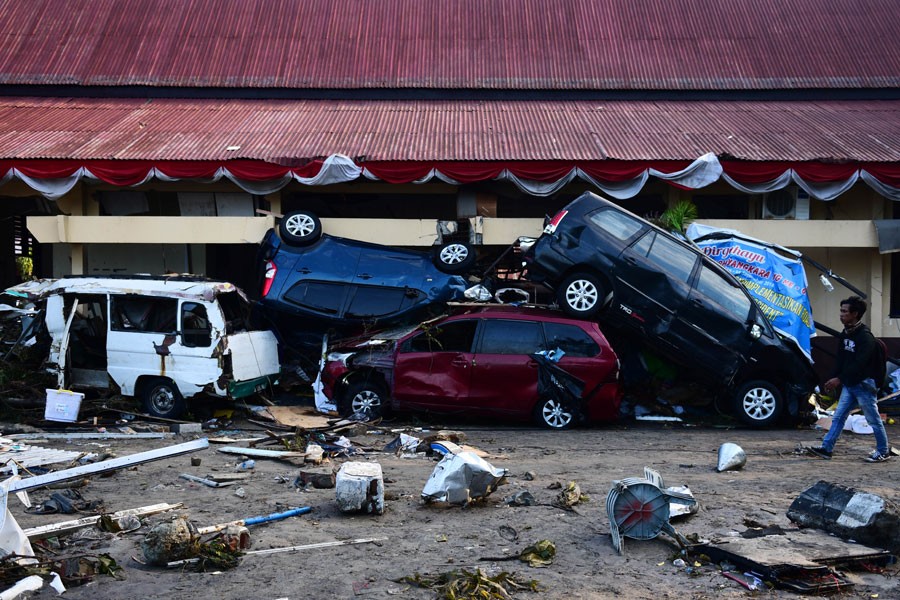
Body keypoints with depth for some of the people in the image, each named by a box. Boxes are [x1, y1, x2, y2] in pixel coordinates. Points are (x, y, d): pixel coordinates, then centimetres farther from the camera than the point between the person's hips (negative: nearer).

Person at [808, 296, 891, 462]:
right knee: (838, 417, 6)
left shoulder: (865, 336, -18)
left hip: (864, 384, -8)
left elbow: (859, 364, -24)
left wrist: (839, 379, -25)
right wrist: (834, 379, 4)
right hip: (849, 384, 8)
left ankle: (883, 451, 16)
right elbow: (841, 360, 13)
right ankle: (826, 448, 7)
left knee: (873, 419, 3)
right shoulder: (845, 334, 9)